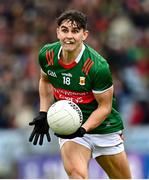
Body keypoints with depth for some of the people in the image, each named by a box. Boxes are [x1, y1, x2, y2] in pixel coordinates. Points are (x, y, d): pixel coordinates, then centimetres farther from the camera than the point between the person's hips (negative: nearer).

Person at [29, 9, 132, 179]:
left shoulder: (98, 66, -25)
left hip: (103, 128, -1)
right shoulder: (46, 55, -11)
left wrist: (83, 129, -28)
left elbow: (104, 107, -14)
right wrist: (43, 114, 5)